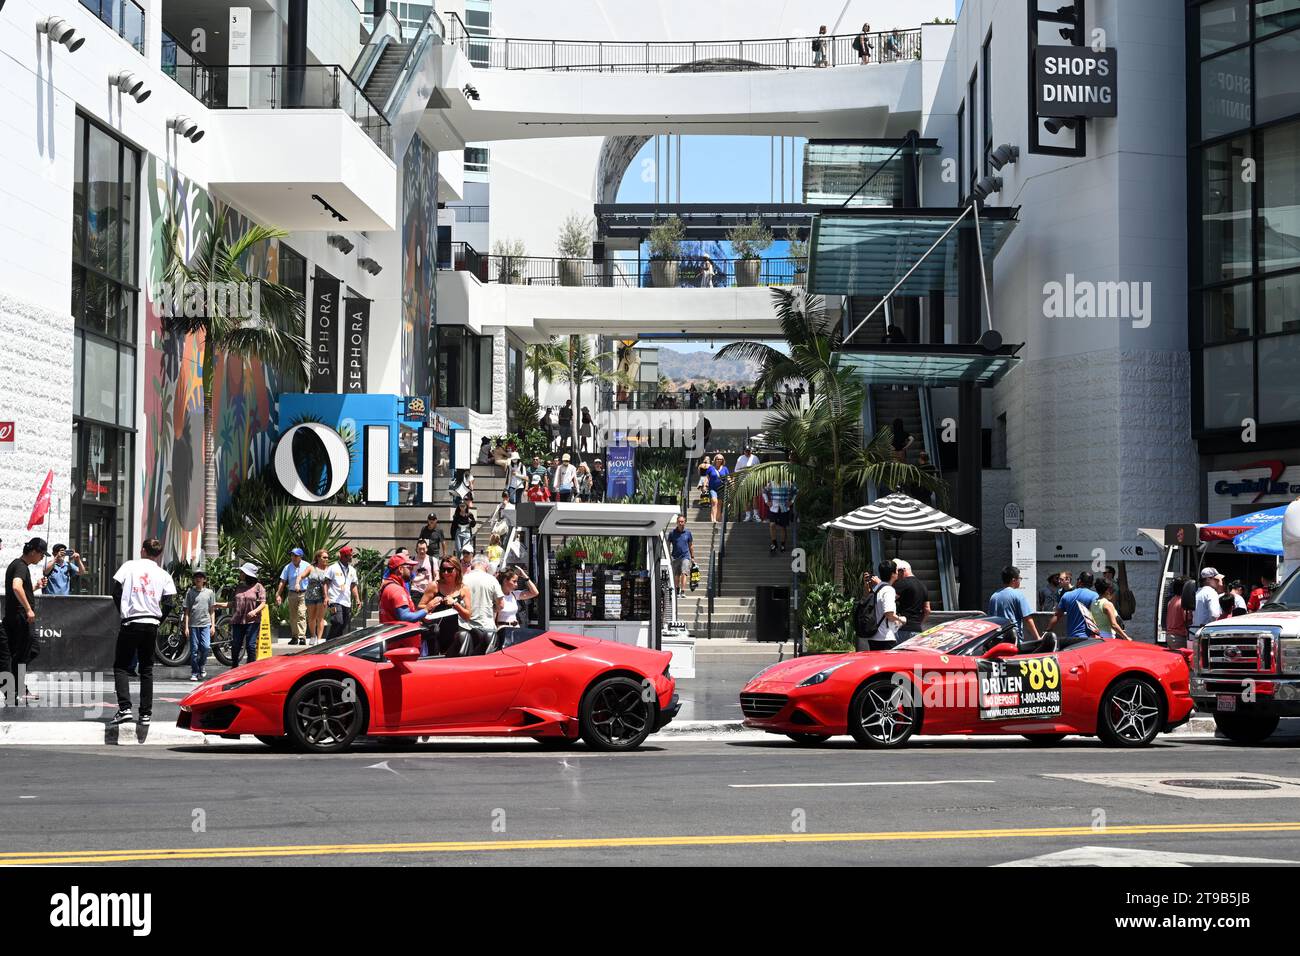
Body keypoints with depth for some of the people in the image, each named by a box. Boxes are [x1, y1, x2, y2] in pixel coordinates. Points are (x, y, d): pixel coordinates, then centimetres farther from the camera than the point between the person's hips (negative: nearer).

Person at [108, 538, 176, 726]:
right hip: (151, 624, 3)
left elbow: (116, 591, -3)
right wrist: (158, 621, 12)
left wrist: (123, 612, 9)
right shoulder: (163, 575, 8)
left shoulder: (130, 565, 3)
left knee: (120, 666, 4)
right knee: (146, 669, 11)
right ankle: (146, 713, 8)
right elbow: (168, 603, 0)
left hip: (131, 623, -2)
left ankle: (124, 708, -13)